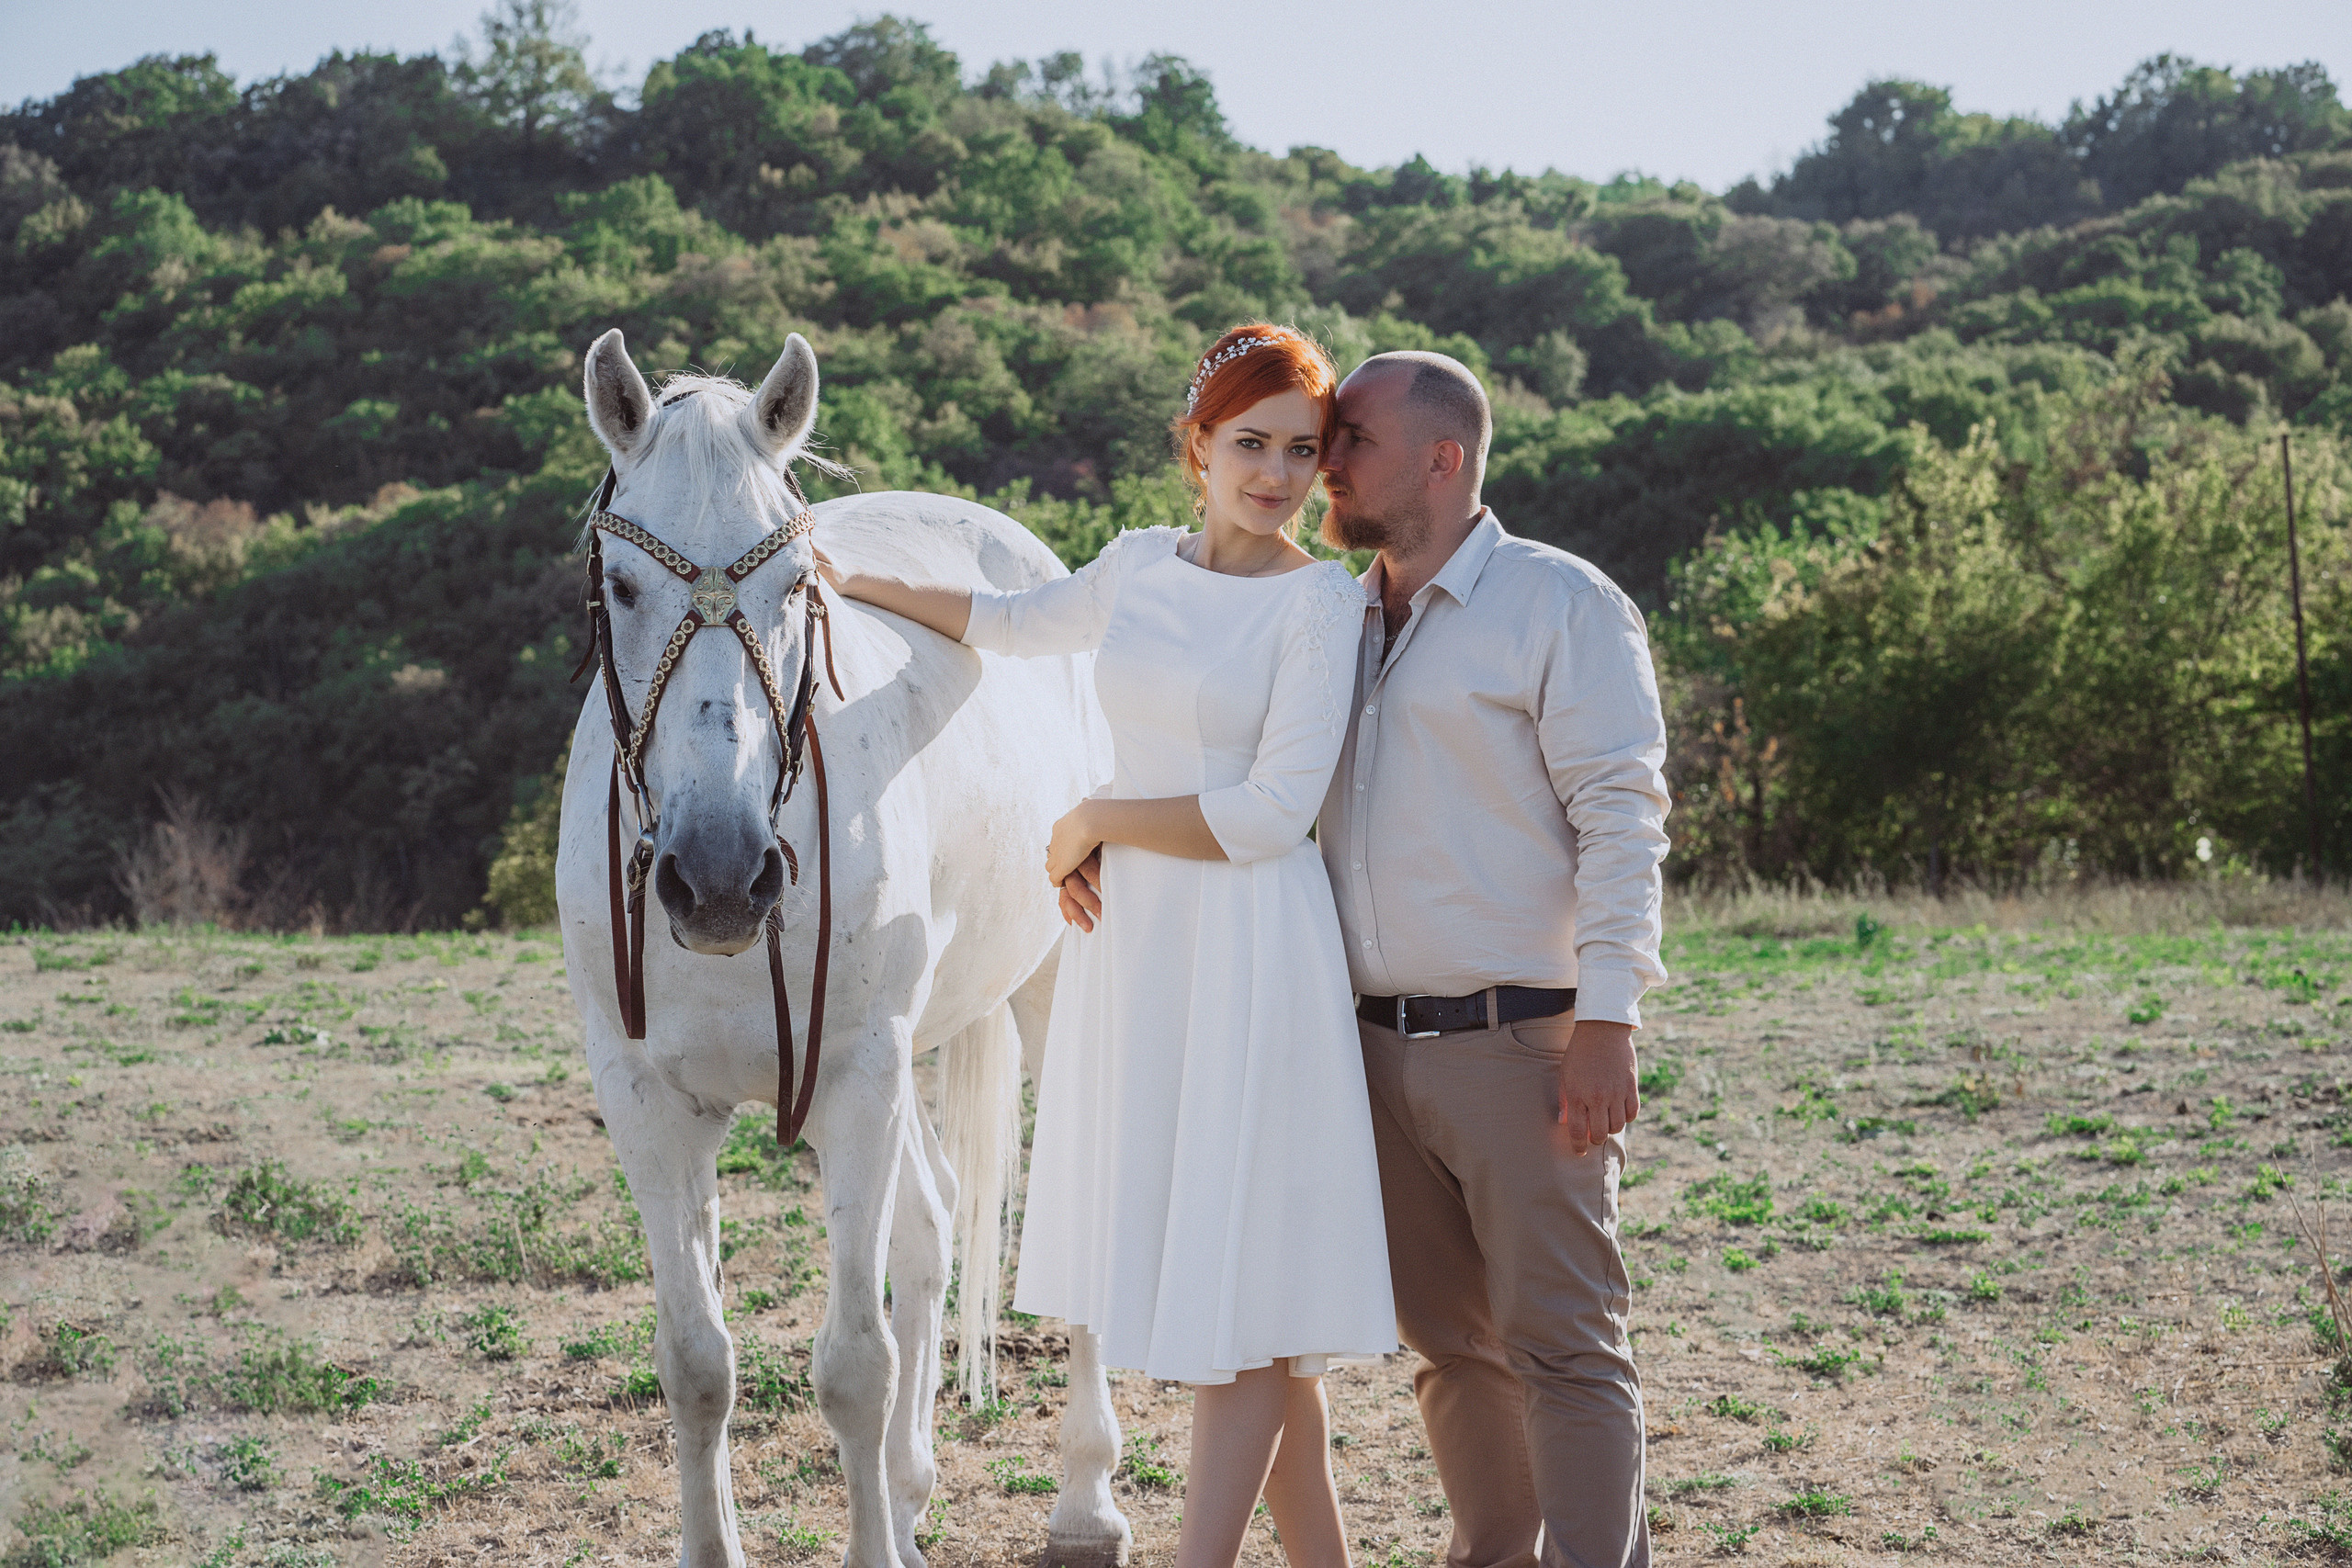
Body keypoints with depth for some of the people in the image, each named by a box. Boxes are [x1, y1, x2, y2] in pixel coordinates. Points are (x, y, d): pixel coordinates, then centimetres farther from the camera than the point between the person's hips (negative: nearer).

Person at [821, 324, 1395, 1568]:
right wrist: (850, 584, 35)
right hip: (1128, 943, 6)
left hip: (1249, 957, -6)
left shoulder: (1320, 603, -8)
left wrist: (1092, 822, -7)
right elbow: (1014, 624, 30)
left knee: (1241, 1282, -5)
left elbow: (1272, 814, -15)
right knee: (1209, 1268, 10)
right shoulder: (1138, 567, 10)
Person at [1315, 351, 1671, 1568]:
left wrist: (1605, 1025, -17)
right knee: (1447, 1339, 12)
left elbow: (1622, 818, -10)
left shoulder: (1560, 605, -4)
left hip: (1520, 1044, -6)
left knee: (1561, 1343, -7)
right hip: (1376, 1046, 6)